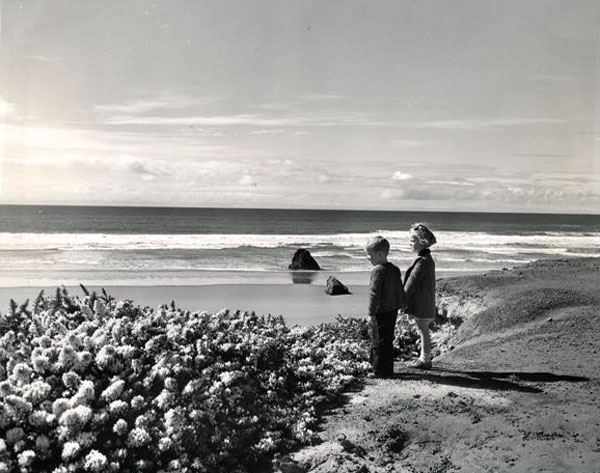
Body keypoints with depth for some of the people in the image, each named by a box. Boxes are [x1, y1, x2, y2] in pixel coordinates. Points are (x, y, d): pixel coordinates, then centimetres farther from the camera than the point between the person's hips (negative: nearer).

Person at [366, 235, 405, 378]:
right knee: (388, 341, 16)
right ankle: (388, 370, 24)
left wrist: (371, 312, -13)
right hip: (393, 310, 9)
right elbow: (400, 290, 14)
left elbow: (374, 293, -18)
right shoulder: (395, 269, 9)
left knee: (378, 342, 1)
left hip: (381, 312, -8)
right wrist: (401, 305, 21)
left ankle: (380, 371, 6)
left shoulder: (377, 270, -17)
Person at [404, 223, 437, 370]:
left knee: (423, 331, 1)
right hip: (426, 303, 10)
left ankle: (425, 360, 10)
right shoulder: (428, 259, 10)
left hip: (421, 305, -10)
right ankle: (424, 357, 28)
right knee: (424, 331, 17)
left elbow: (411, 283, -18)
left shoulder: (422, 261, -21)